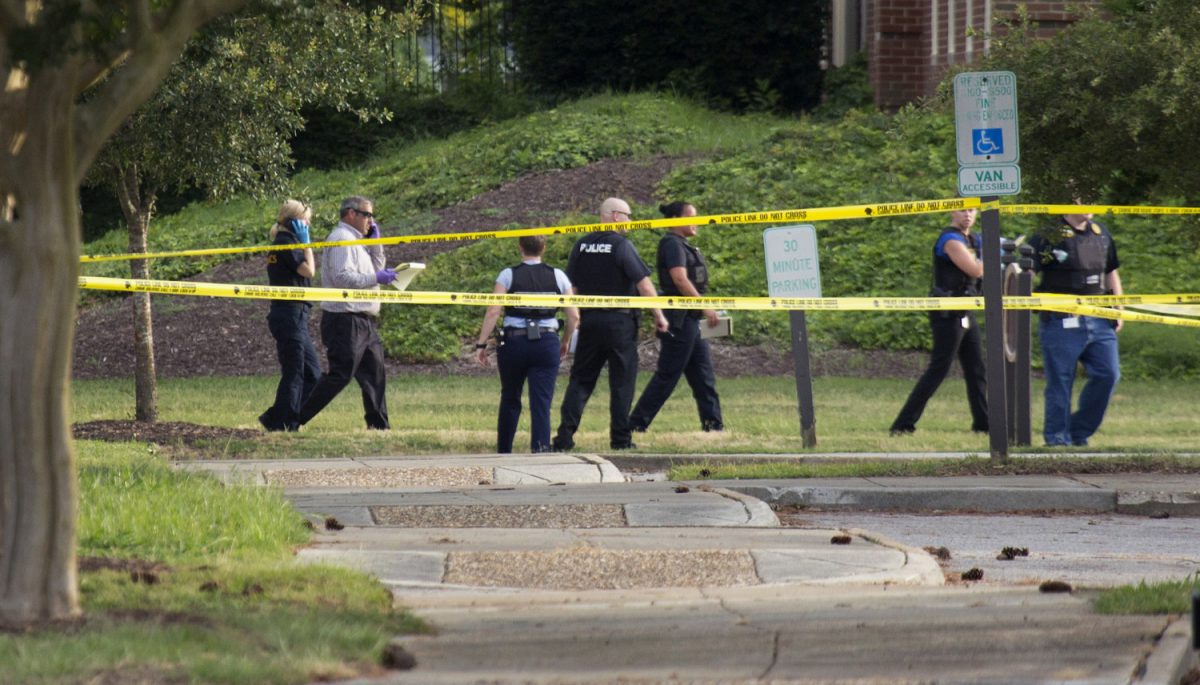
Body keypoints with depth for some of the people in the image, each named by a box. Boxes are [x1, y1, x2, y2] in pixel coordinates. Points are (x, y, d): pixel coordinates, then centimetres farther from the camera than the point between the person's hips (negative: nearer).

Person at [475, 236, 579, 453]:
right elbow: (574, 316, 3)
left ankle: (503, 452, 27)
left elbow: (493, 312, -10)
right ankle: (541, 447, -17)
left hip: (514, 342, 0)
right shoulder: (558, 277, 3)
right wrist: (565, 342, 19)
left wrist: (481, 344, -5)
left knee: (510, 400, 17)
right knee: (541, 403, -1)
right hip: (547, 343, 0)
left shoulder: (508, 276, -3)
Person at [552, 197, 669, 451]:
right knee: (622, 382, 4)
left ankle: (564, 436, -1)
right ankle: (620, 439, 3)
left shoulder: (582, 245, 7)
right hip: (619, 321, -5)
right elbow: (643, 283, -12)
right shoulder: (621, 245, -10)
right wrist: (659, 315, -6)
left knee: (580, 380, 8)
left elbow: (571, 285, 10)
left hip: (589, 319, 5)